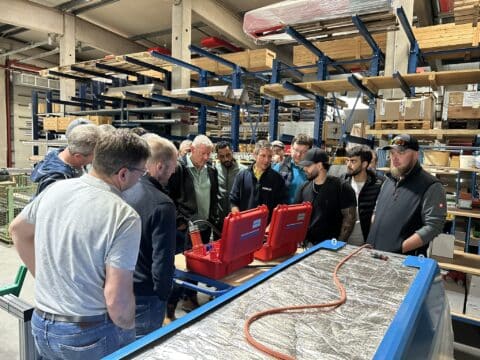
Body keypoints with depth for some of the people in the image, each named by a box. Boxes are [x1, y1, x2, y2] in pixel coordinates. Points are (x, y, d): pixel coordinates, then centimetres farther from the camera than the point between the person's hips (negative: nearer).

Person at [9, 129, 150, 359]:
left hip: (41, 325, 6)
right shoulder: (124, 216, -25)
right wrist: (129, 332, -6)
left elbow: (18, 230, 13)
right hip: (92, 333, -5)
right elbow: (116, 298, -26)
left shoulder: (55, 189, -4)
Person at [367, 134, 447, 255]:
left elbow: (433, 226, -18)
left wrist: (400, 248, -22)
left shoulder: (430, 186, -12)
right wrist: (371, 239, 6)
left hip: (405, 259, -6)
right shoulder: (389, 180, 9)